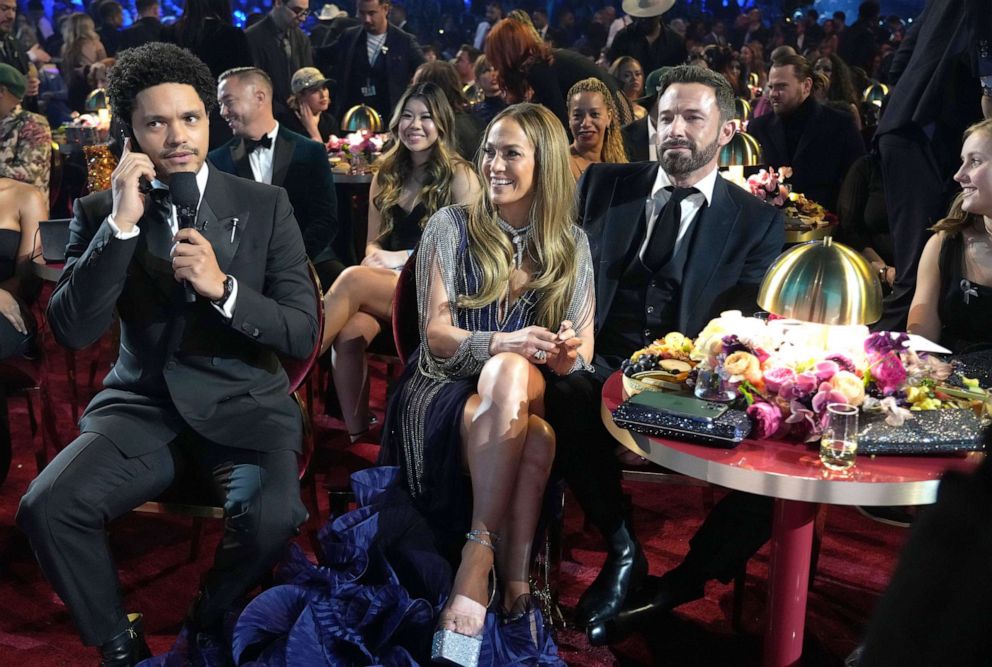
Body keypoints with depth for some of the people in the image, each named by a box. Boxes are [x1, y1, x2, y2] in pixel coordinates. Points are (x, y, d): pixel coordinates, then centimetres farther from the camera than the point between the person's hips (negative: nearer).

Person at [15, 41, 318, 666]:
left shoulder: (265, 205, 0)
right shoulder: (99, 211, 2)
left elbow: (304, 333, -4)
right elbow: (71, 330, -9)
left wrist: (222, 287, -21)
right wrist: (121, 223, -19)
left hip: (241, 402, -1)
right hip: (142, 404, 1)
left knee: (272, 517, -30)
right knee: (46, 507, -24)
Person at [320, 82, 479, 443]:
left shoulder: (459, 176, 2)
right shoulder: (385, 176, 18)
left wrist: (403, 257, -13)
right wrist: (375, 258, -7)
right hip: (386, 284, 4)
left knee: (352, 279, -32)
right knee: (349, 332, -31)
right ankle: (356, 437, -26)